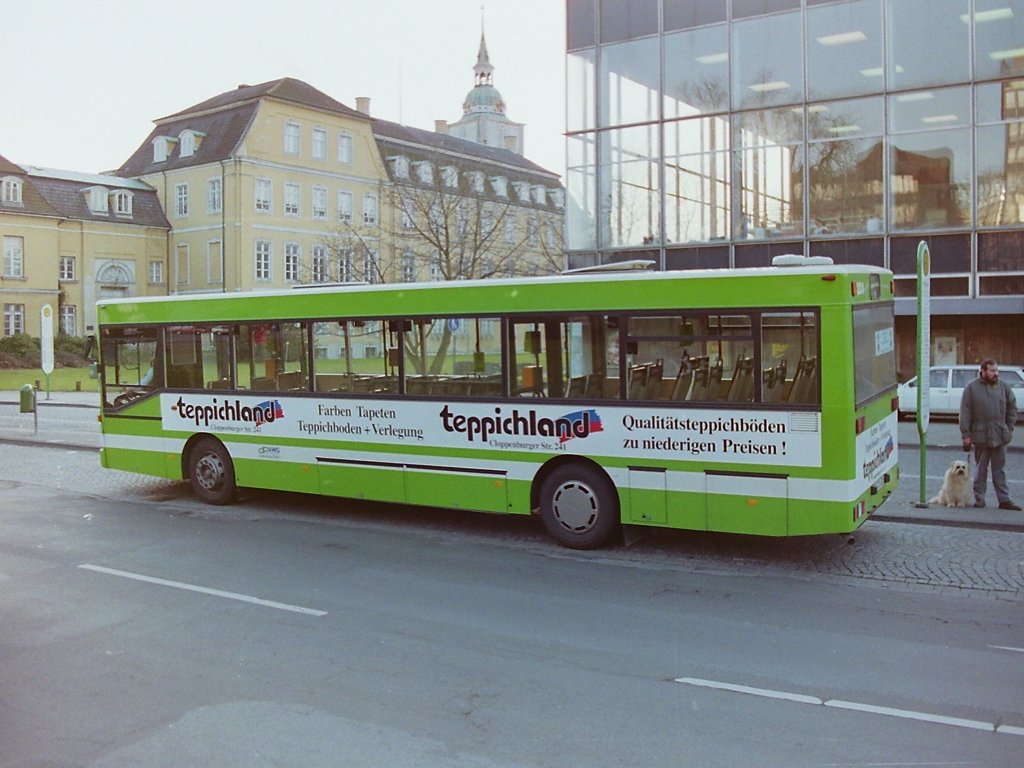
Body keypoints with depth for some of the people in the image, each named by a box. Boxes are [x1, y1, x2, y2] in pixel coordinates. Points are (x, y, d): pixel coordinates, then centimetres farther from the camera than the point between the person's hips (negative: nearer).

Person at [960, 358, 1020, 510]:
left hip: (1000, 436, 2)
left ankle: (1004, 500, 7)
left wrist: (1009, 428, 7)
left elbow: (1012, 407, 15)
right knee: (981, 470, 6)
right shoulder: (971, 388, -1)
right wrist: (966, 435, -7)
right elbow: (965, 413, -2)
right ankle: (979, 499, 13)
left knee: (1000, 470, 5)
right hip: (980, 436, -2)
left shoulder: (1004, 387, 6)